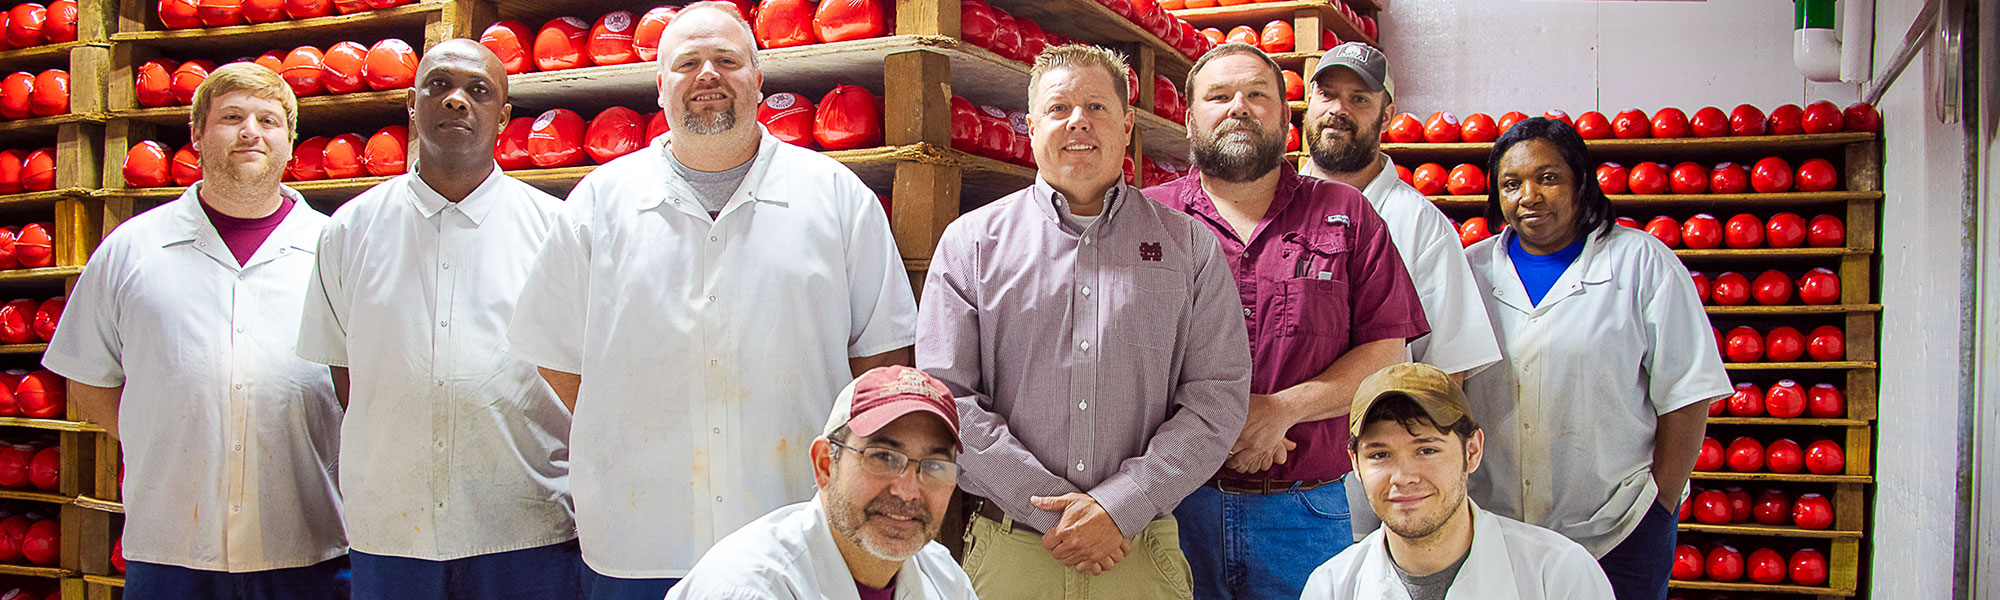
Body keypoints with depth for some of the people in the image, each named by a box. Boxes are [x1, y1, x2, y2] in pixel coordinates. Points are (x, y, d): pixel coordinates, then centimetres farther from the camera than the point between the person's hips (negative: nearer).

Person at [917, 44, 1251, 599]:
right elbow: (947, 397, -3)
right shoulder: (970, 242, 3)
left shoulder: (1189, 246, 5)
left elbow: (1217, 396, -2)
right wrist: (1052, 509, -12)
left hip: (1143, 551, 0)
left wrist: (1119, 507, -13)